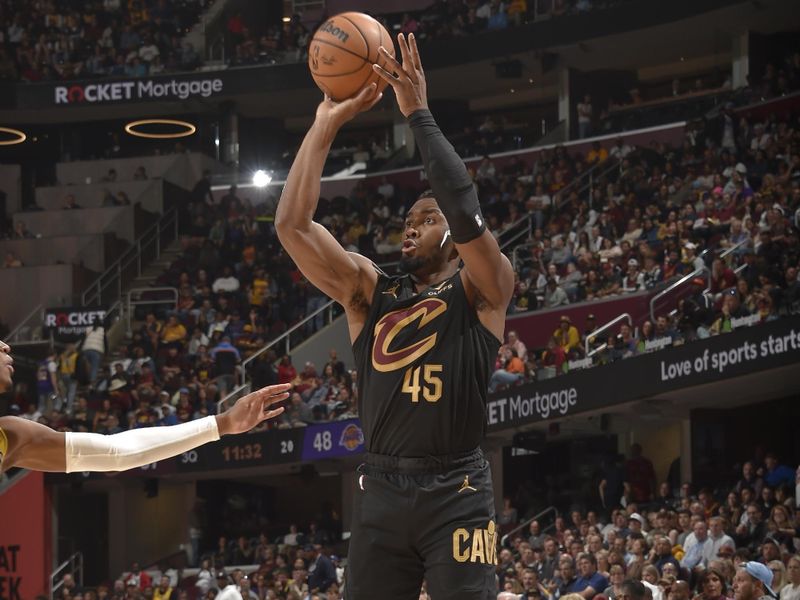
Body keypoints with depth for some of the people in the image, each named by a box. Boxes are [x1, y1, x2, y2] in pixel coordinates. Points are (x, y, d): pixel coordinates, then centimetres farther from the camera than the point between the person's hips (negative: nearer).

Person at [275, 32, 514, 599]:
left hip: (456, 495, -4)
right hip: (380, 492, 4)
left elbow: (466, 210, -15)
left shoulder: (481, 292, 4)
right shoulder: (369, 290, 14)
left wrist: (419, 113, -11)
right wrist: (326, 124, 0)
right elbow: (291, 224, 3)